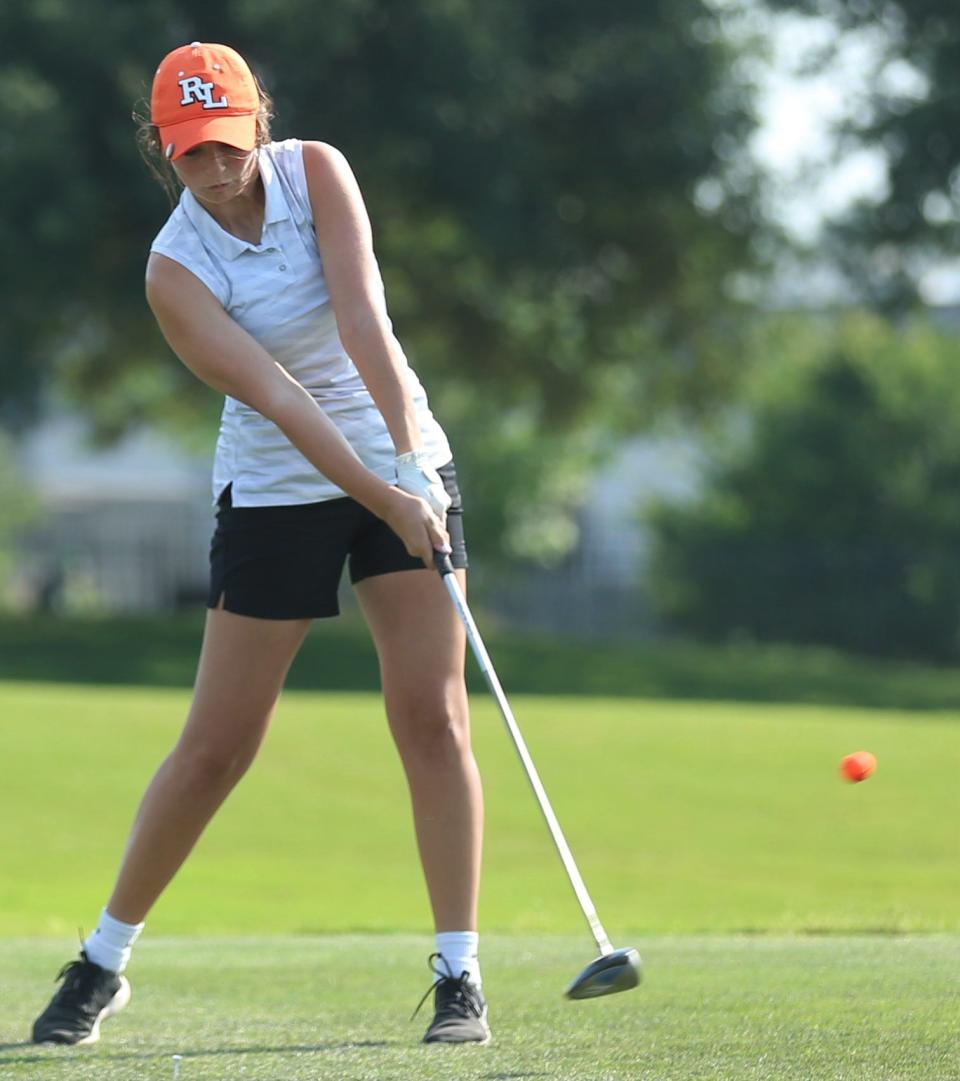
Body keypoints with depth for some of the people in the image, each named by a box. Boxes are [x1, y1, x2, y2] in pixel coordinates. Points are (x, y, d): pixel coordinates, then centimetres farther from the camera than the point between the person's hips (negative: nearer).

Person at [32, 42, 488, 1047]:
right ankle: (101, 962, 15)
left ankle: (459, 975, -5)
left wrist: (409, 456, -30)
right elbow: (277, 398, -25)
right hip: (276, 491, -2)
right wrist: (385, 501, -32)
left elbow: (362, 320, -20)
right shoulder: (176, 272, -16)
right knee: (215, 745, -1)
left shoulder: (315, 171, -8)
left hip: (403, 469, 2)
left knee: (432, 715, -8)